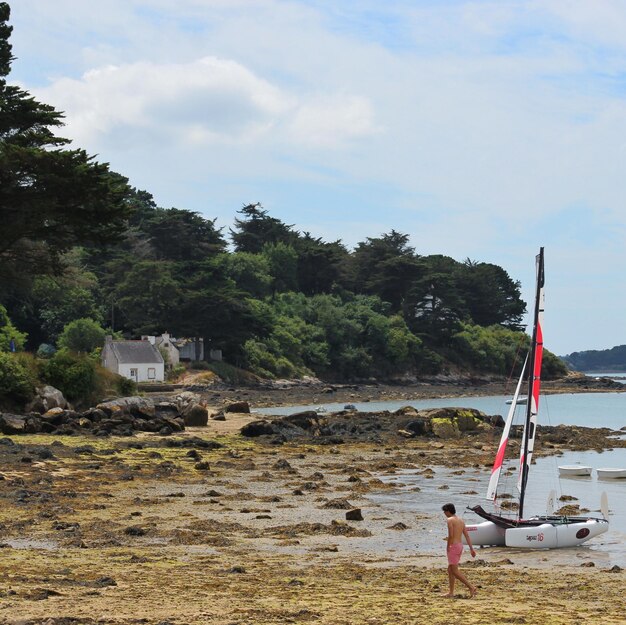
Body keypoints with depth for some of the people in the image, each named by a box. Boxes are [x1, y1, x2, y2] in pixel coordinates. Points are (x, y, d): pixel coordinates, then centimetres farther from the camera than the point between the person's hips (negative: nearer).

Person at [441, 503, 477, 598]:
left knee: (454, 571, -6)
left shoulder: (450, 520, -11)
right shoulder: (461, 521, 14)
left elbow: (451, 535, -20)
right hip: (460, 545, 9)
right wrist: (471, 549, 12)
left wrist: (448, 547, -10)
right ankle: (451, 592, 16)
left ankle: (471, 587, -14)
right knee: (450, 570, 15)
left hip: (453, 546, -9)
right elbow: (467, 536, 13)